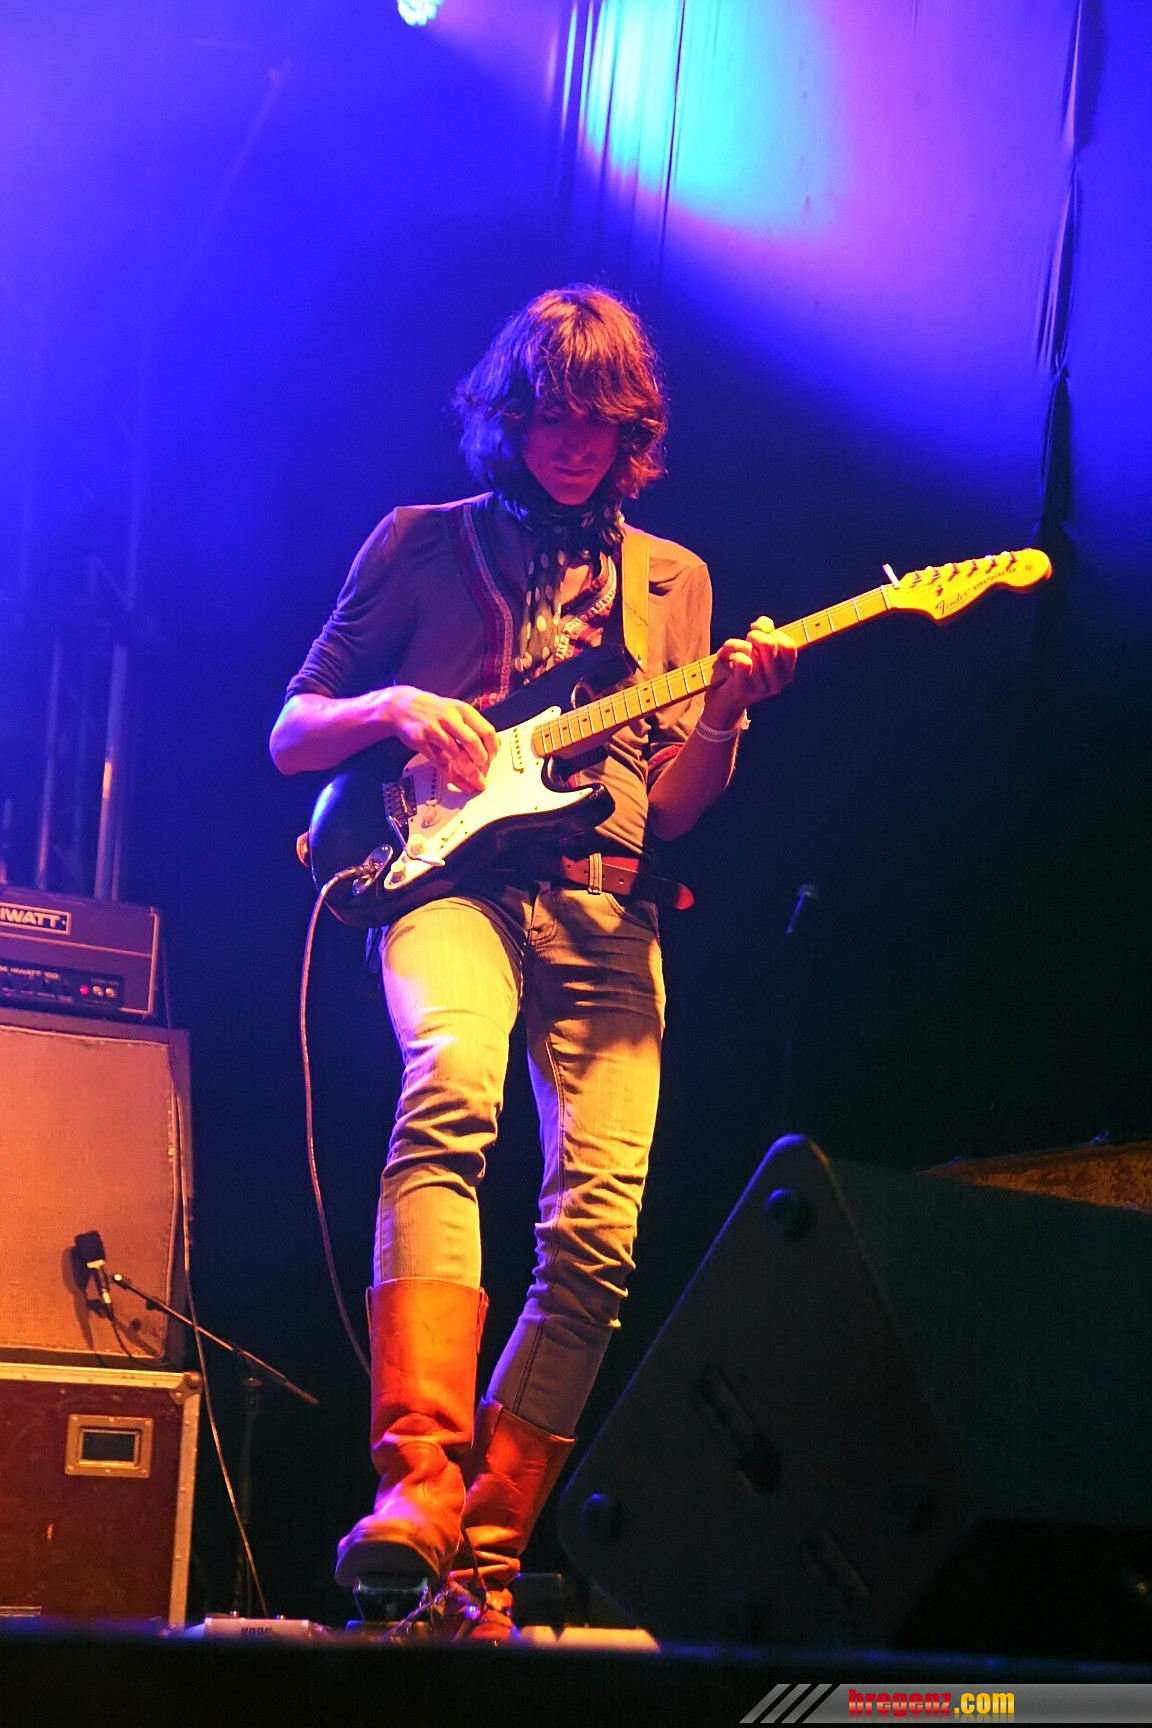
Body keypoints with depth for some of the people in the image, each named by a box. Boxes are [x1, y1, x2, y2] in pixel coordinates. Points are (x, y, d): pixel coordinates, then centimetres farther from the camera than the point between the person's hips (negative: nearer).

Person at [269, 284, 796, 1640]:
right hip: (452, 880, -3)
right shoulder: (422, 544, 14)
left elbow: (671, 808, 15)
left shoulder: (674, 581, 20)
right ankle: (418, 1482, -44)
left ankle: (481, 1554, 0)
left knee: (599, 1239, -11)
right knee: (451, 1089, -36)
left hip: (606, 904, 3)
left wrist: (721, 714, -4)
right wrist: (395, 710, -7)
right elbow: (291, 735, 13)